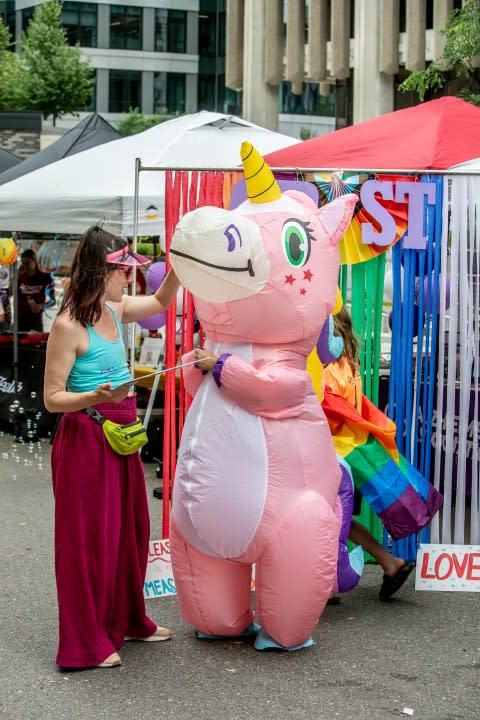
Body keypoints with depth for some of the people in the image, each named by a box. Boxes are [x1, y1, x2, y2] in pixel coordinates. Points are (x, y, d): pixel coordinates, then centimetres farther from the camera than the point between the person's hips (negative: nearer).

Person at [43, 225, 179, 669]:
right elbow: (53, 398, -16)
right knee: (89, 537, -1)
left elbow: (160, 302, 27)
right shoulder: (69, 325, -17)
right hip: (86, 437, -8)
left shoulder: (115, 311, 7)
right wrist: (97, 396, -32)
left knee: (130, 531, 16)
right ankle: (85, 643, 9)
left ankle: (126, 621, 31)